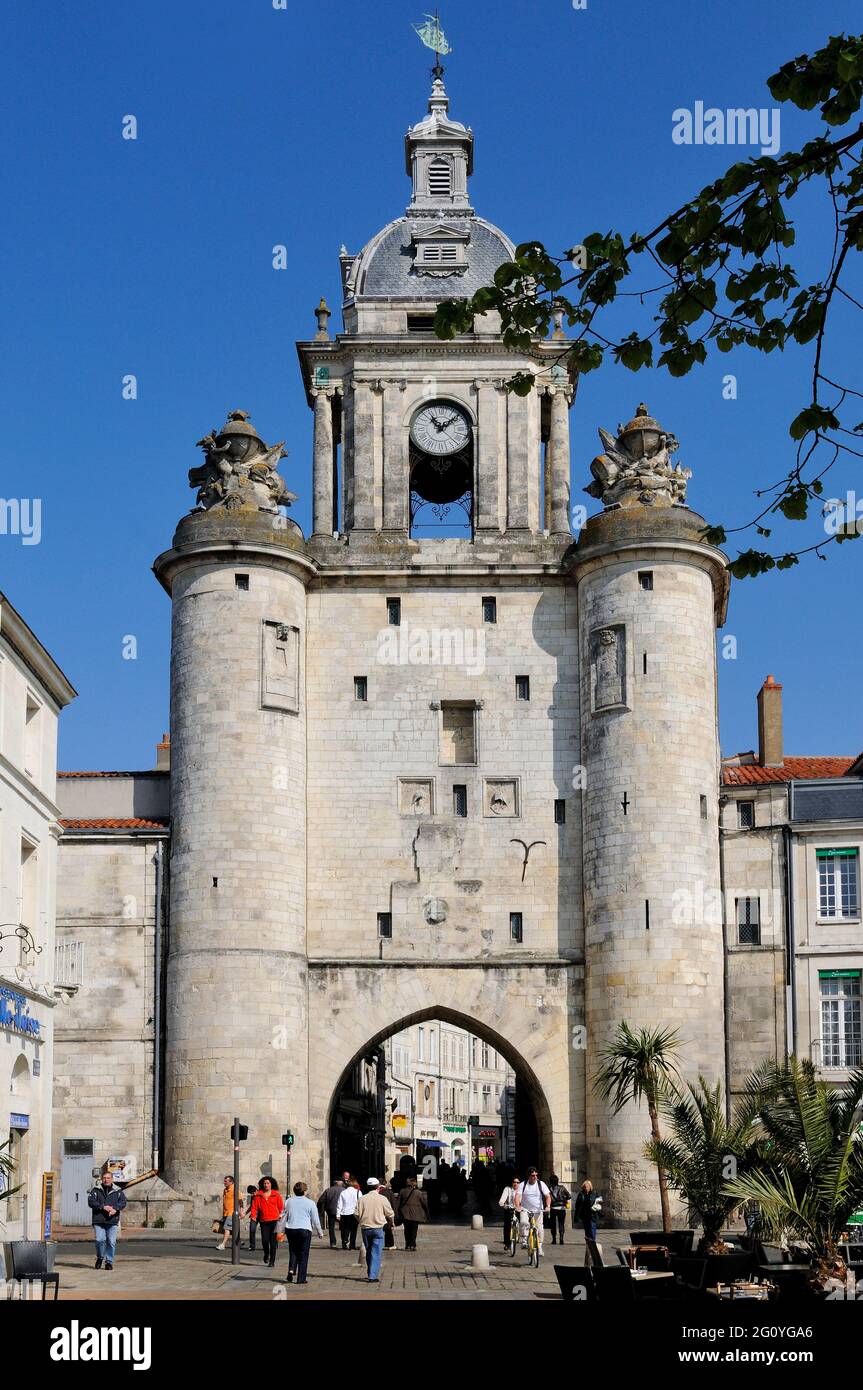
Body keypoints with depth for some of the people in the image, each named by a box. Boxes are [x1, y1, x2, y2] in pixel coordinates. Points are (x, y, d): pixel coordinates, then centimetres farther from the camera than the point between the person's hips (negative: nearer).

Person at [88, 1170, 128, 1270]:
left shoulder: (118, 1192, 12)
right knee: (100, 1240, -11)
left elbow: (123, 1202, -1)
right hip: (98, 1221, -1)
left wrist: (115, 1209, -22)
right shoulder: (96, 1190, 10)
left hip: (112, 1221, 1)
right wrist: (103, 1207, -17)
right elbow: (91, 1202, -4)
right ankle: (100, 1258, 14)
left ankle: (109, 1262, 9)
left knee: (111, 1242, -4)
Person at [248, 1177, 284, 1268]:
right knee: (265, 1240, -8)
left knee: (273, 1241, -3)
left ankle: (272, 1261, 7)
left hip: (274, 1220, -1)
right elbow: (254, 1206, 4)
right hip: (264, 1221, 1)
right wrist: (253, 1215, -11)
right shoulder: (258, 1195, 7)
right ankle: (266, 1254, 23)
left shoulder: (276, 1194, 5)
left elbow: (281, 1207, 8)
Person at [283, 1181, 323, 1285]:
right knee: (303, 1254, 4)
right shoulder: (310, 1203, -2)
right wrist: (320, 1232, 14)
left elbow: (284, 1217, 9)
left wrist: (282, 1231, 19)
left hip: (290, 1229, 3)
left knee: (293, 1252, 18)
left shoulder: (288, 1201, 6)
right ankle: (301, 1278, 3)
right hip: (304, 1229, -3)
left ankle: (291, 1270, -5)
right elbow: (315, 1220, 1)